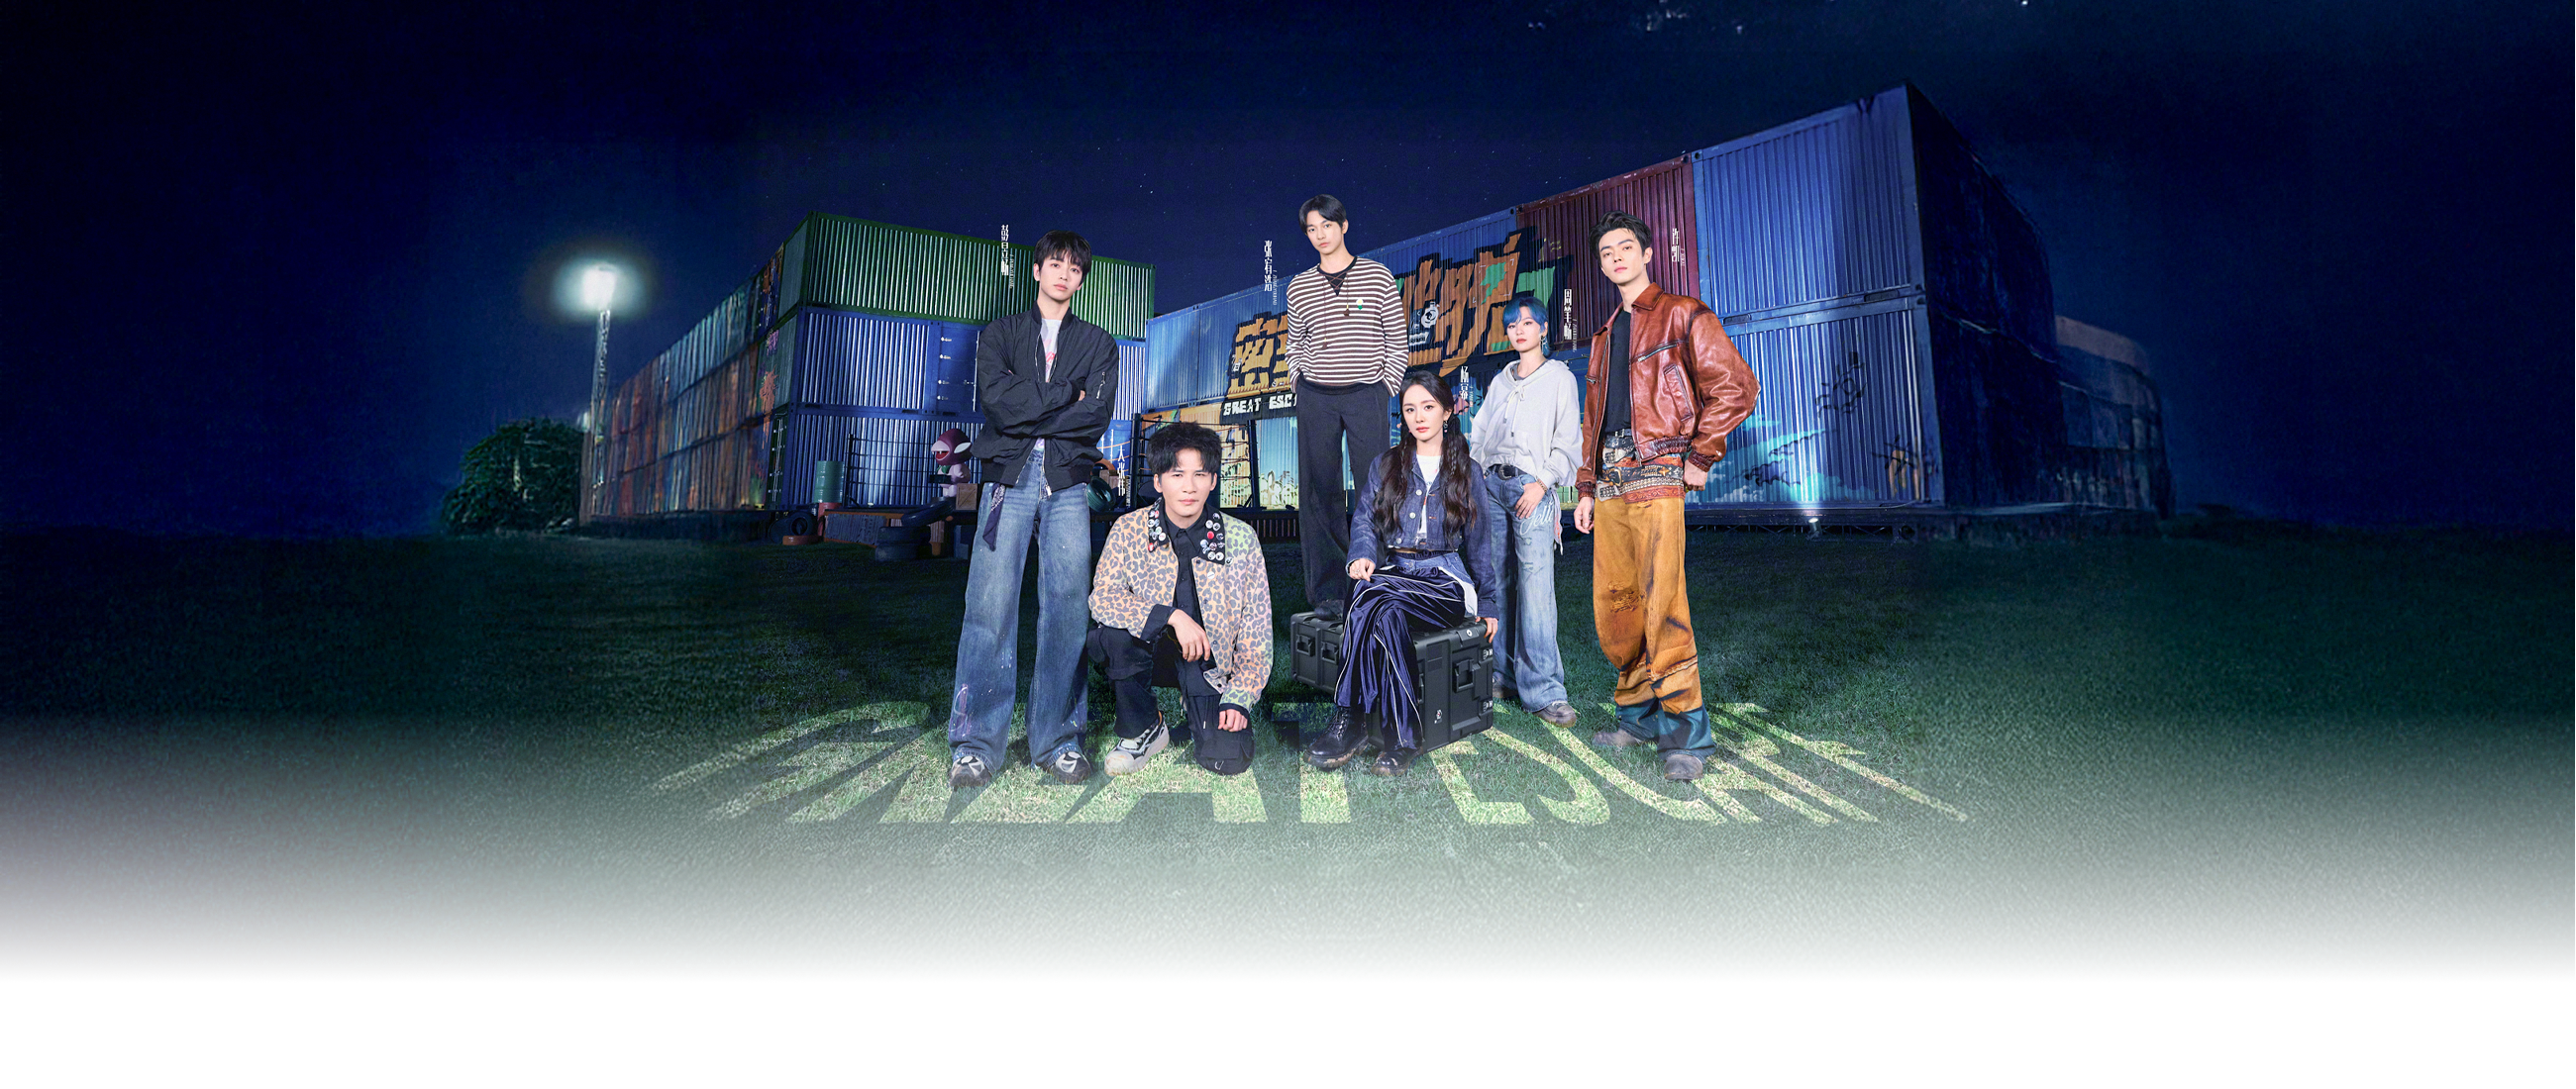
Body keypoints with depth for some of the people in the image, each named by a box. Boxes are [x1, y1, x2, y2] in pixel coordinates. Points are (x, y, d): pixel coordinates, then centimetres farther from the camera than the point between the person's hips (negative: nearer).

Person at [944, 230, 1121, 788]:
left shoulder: (1099, 344, 18)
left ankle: (1059, 739, 1)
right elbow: (995, 398, -3)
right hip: (1008, 480, -1)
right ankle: (976, 744, -5)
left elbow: (1097, 415, 1)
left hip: (1069, 484, 1)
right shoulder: (999, 334, 17)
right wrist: (1067, 393, -2)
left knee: (1067, 607, -4)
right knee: (990, 607, -9)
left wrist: (1028, 415, -4)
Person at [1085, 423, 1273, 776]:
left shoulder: (1240, 539, -8)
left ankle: (1200, 712, 18)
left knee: (1228, 760, -19)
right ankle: (1143, 732, -5)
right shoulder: (1130, 530, -8)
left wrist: (1239, 700, -13)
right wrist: (1172, 616, -30)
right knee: (1113, 636, -32)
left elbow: (1256, 629, -5)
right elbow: (1102, 596, -18)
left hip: (1213, 662, 0)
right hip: (1154, 652, 0)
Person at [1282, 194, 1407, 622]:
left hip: (1366, 396, -2)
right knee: (1319, 495, 0)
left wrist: (1386, 386, -1)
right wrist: (1299, 383, 7)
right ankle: (1329, 591, 6)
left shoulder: (1378, 276, 5)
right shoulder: (1299, 286, 10)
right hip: (1315, 398, 2)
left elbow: (1396, 340, 7)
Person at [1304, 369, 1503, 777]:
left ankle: (1350, 722, -35)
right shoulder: (1384, 466, 18)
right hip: (1392, 572, 2)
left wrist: (1488, 603, 16)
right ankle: (1402, 739, -38)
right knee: (1385, 613, -38)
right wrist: (1362, 555, -14)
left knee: (1373, 598, -36)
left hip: (1445, 581, -2)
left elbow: (1479, 544, 18)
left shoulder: (1467, 472, 15)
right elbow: (1364, 519, 8)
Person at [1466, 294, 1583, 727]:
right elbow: (1479, 436, 20)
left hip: (1532, 486, -5)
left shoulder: (1560, 378, 8)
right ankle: (1503, 673, 9)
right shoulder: (1500, 381, 21)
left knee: (1535, 583, -14)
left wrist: (1542, 482, -13)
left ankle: (1543, 690, -15)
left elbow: (1568, 442, 0)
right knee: (1498, 581, 2)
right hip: (1491, 483, 5)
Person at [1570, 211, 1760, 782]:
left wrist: (1701, 457, -7)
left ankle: (1686, 733, -10)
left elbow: (1737, 386, -4)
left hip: (1657, 473, -7)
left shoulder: (1681, 315, 4)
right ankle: (1639, 714, 19)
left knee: (1661, 602, -15)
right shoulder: (1605, 337, 24)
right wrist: (1586, 488, 19)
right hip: (1611, 482, 7)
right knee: (1613, 607, 6)